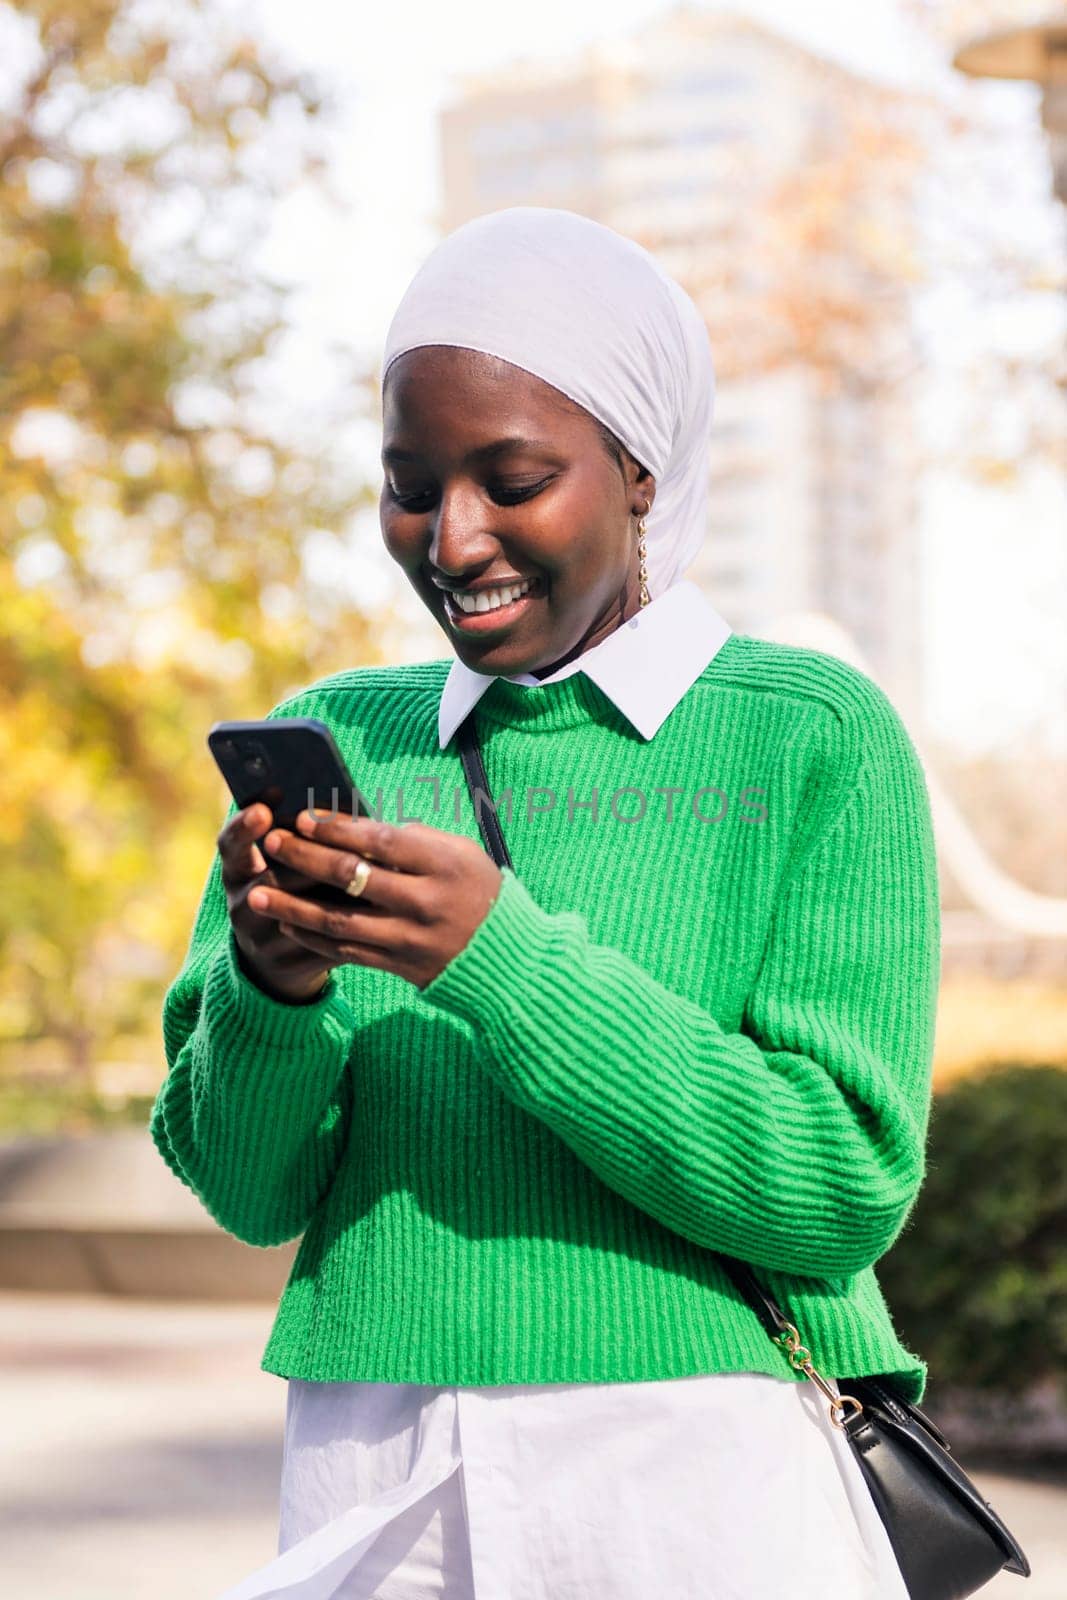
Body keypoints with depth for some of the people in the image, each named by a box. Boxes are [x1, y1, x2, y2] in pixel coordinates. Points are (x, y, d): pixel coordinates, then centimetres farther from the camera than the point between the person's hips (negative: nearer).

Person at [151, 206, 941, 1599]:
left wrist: (500, 956, -19)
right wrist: (274, 984, -16)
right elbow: (249, 1190, 5)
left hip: (697, 1486, -3)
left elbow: (843, 1191, -10)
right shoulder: (333, 742, 7)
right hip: (368, 1481, 3)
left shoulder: (813, 738, -3)